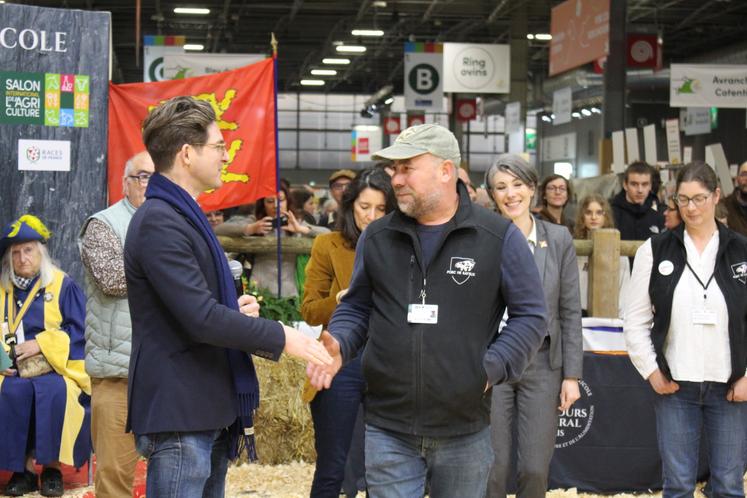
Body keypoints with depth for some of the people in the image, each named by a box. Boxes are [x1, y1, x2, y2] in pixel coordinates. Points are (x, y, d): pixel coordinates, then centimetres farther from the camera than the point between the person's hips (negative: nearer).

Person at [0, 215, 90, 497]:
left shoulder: (63, 286, 6)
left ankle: (52, 467, -21)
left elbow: (78, 331, -3)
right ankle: (24, 467, -23)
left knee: (54, 391, -35)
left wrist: (41, 343, -14)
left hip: (57, 367, -2)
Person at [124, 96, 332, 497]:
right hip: (179, 416, -10)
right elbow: (202, 319, -22)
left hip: (210, 412, 10)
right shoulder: (159, 222, -16)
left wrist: (234, 311, 4)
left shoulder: (184, 216, 17)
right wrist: (281, 338, -15)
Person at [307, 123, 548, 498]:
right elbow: (357, 308, 14)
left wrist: (491, 368, -12)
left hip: (465, 431, -1)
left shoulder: (500, 237, -4)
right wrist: (338, 346, -6)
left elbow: (530, 315, 0)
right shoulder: (376, 237, 6)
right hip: (387, 429, 2)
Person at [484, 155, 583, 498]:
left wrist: (572, 375, 1)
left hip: (542, 365, 2)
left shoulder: (558, 239, 4)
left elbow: (570, 312, 5)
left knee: (535, 469, 3)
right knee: (492, 469, 1)